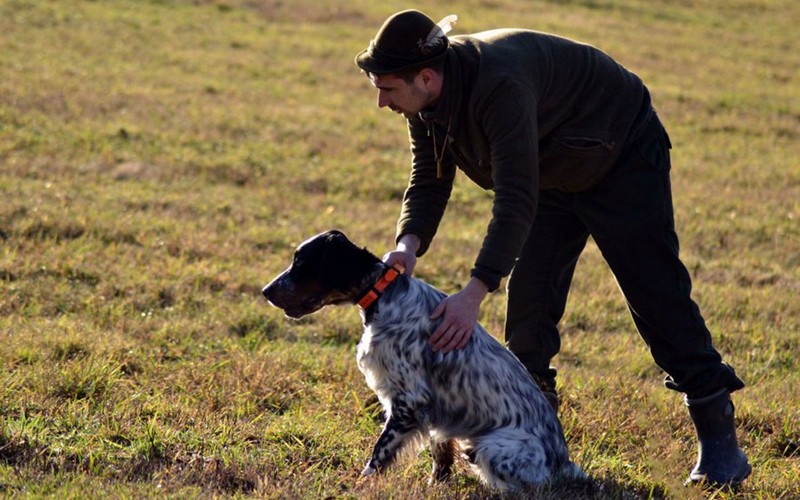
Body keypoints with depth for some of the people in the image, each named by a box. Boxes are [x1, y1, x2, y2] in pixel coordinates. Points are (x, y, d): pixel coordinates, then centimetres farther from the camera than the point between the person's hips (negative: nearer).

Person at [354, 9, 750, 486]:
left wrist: (475, 293, -50)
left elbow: (516, 200, -44)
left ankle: (719, 440, -5)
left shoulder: (499, 84, -40)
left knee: (656, 292, -9)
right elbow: (429, 182, -5)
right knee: (529, 294, 0)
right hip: (555, 173, 8)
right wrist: (410, 244, -27)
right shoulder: (427, 103, -13)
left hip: (624, 156, -8)